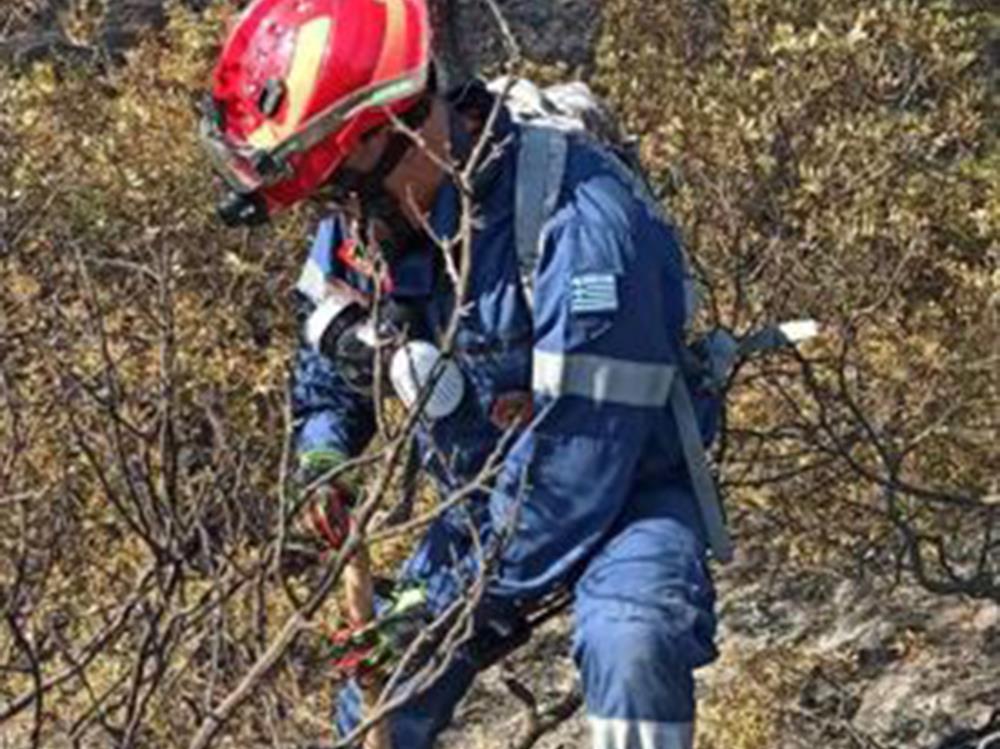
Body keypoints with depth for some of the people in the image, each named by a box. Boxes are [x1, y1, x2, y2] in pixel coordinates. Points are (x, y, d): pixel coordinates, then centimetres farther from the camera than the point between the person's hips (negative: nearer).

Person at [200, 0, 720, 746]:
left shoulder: (577, 221, -33)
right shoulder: (365, 222, -9)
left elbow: (578, 460, -31)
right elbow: (330, 375, 12)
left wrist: (454, 604, -25)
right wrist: (323, 448, -10)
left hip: (624, 489, -6)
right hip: (490, 499, 7)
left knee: (630, 642, -35)